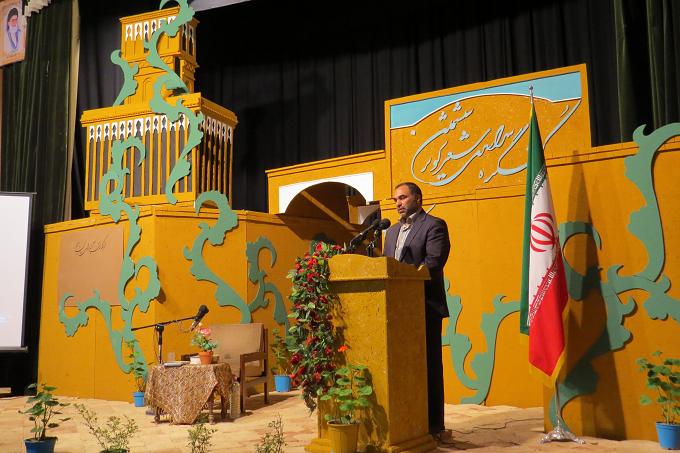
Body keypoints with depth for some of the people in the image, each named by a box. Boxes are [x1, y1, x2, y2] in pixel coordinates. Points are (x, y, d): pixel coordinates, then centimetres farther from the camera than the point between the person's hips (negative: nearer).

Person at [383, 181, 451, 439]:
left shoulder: (434, 225, -2)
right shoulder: (392, 231, 21)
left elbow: (433, 263, -15)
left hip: (425, 307, -7)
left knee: (428, 365, -1)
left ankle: (434, 426, 8)